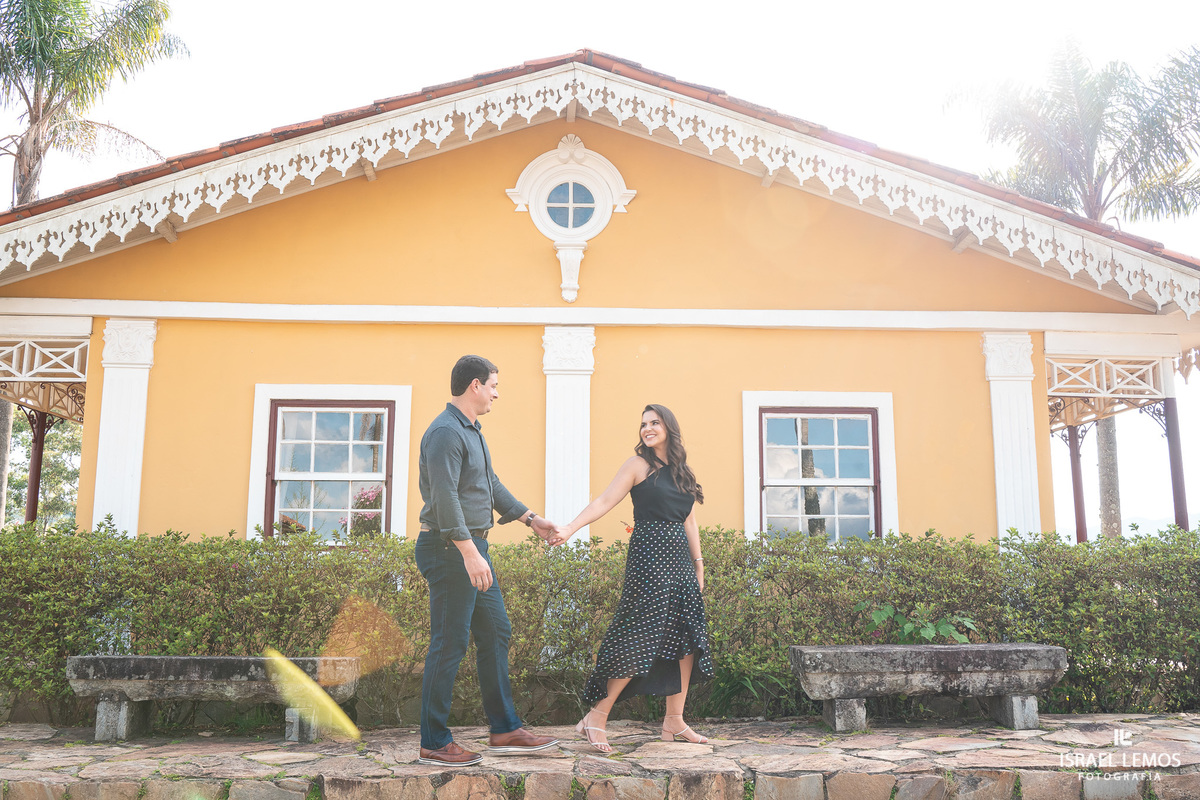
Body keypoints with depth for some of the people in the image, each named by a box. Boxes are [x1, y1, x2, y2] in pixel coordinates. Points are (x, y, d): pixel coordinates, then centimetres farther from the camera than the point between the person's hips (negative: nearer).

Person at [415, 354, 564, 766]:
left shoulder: (471, 431, 17)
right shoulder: (445, 432, -16)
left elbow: (491, 485, 25)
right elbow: (445, 497, -24)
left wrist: (532, 519, 24)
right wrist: (469, 552, -29)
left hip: (472, 548, 11)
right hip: (450, 548, -11)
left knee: (495, 632, 13)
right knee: (449, 644, -5)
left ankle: (504, 730, 22)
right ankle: (434, 744, 5)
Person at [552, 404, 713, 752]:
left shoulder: (682, 472, 17)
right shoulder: (639, 465, -1)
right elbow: (604, 502, -8)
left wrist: (698, 562, 18)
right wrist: (569, 529, -19)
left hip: (680, 560, 7)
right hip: (649, 557, -7)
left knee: (687, 638, 2)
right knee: (640, 638, -11)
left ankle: (674, 721, 10)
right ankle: (596, 717, -4)